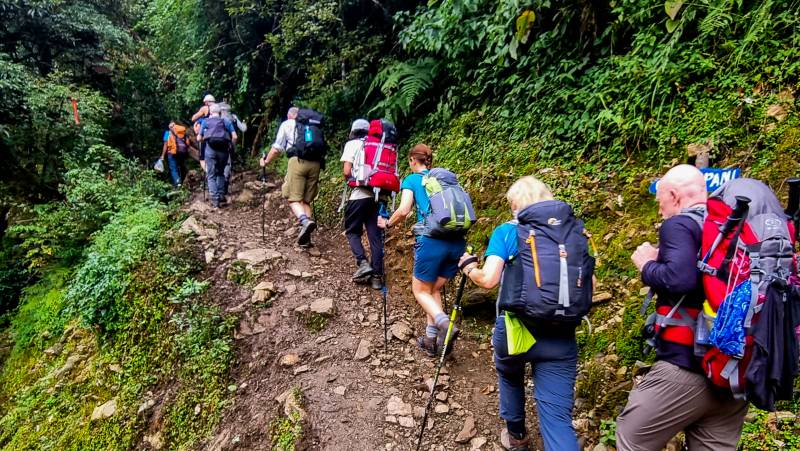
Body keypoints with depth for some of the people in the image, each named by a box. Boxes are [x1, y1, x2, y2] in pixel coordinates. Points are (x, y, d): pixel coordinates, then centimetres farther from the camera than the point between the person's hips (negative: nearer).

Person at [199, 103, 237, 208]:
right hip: (223, 149, 1)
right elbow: (234, 137, 4)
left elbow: (199, 138, 17)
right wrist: (231, 147, 18)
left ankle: (215, 200, -8)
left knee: (211, 176, 2)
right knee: (220, 173, 20)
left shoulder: (205, 122, 16)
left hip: (210, 148, -1)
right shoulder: (226, 121, 15)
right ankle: (221, 195, 12)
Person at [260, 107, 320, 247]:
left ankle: (305, 221, -32)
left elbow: (277, 148, 12)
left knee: (293, 199, -3)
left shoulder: (287, 124, 18)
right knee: (306, 200, 10)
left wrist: (266, 161, 26)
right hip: (315, 163, 4)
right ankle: (306, 237, 4)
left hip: (298, 161, -3)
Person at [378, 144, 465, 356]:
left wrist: (387, 224, 9)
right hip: (457, 242, 5)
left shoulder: (411, 180, 6)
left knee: (420, 291, 12)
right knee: (434, 289, 21)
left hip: (432, 241, -5)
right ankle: (431, 340, 18)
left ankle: (445, 324, -14)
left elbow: (403, 211, -8)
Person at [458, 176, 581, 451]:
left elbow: (488, 279, -12)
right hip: (560, 336, 1)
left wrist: (468, 268, 8)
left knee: (509, 377, 31)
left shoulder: (507, 231, -1)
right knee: (557, 416, 2)